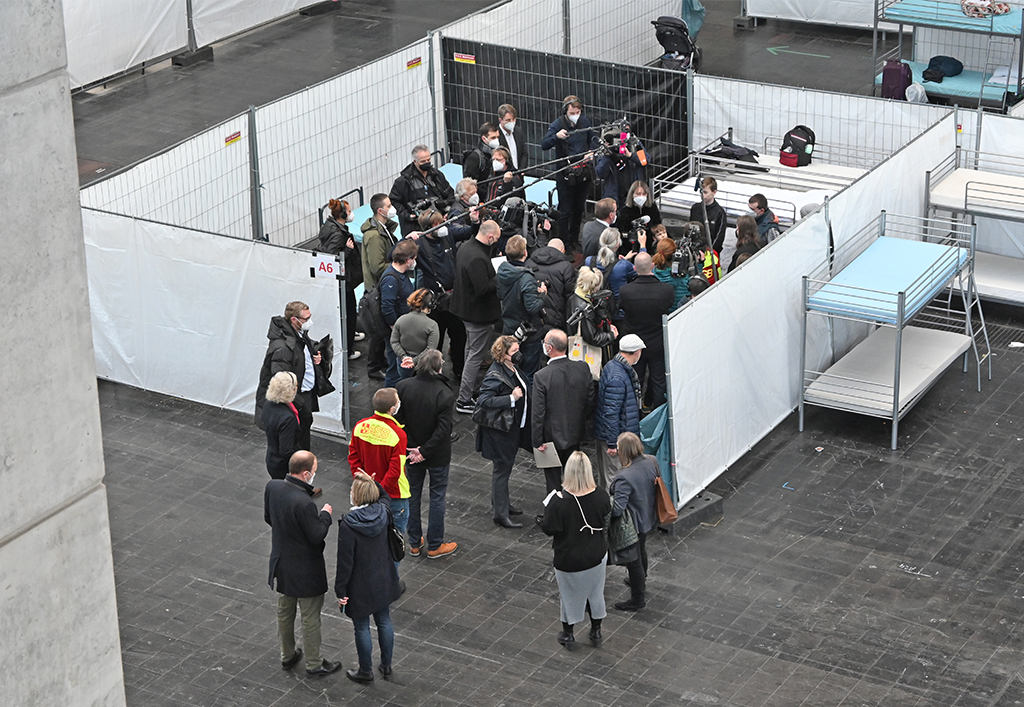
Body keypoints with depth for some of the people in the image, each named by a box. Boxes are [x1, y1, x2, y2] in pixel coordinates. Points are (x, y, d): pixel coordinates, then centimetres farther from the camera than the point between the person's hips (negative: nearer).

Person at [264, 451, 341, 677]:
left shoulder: (272, 487, -11)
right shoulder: (303, 503, -34)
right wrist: (325, 515, -8)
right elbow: (317, 535, -24)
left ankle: (287, 656, 42)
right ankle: (314, 664, 27)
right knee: (310, 618, 12)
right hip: (305, 571, -7)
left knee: (284, 612, 25)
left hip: (281, 563, 7)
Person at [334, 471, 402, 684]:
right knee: (384, 621, 21)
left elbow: (345, 561, -21)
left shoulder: (349, 524, -27)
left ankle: (366, 671, 27)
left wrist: (340, 590, -11)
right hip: (383, 582, 6)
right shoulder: (383, 513, -12)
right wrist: (369, 481, 13)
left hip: (360, 586, -6)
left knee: (361, 627, 12)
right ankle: (386, 666, 35)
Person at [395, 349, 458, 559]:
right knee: (437, 497, 13)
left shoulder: (403, 386, -14)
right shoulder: (444, 394, -25)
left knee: (412, 495, 19)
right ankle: (435, 545, 22)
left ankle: (414, 543, 30)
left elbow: (397, 420, -9)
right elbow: (443, 430, -26)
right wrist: (424, 452, -16)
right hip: (437, 455, -4)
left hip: (411, 450, 4)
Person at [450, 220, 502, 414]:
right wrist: (500, 277, -19)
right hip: (479, 313, -11)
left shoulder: (465, 247, 4)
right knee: (476, 356, -1)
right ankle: (464, 401, 5)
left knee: (471, 351, 24)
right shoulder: (477, 258, -29)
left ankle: (469, 392, 38)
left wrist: (494, 271, 7)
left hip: (466, 309, 11)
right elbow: (483, 288, -31)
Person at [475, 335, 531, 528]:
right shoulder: (495, 375, -22)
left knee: (504, 468, 21)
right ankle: (500, 514, 8)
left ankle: (501, 504, 36)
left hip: (513, 428, 9)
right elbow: (484, 400, -29)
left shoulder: (513, 369, 5)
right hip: (499, 430, -9)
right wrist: (511, 398, -31)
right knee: (502, 470, 0)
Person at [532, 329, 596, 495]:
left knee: (553, 480, 12)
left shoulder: (542, 376, -24)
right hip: (575, 433, 4)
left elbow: (537, 413, -19)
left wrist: (538, 441, -9)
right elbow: (591, 400, -1)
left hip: (551, 436, -4)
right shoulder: (583, 368, -12)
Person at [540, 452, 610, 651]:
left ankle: (568, 635, 39)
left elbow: (549, 529, -20)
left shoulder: (559, 501, -31)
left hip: (569, 559, -3)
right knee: (595, 592, 25)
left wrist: (548, 507, -6)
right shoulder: (600, 495, -19)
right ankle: (596, 631, 43)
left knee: (570, 595, 20)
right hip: (596, 556, 3)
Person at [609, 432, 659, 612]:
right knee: (641, 551, 32)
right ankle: (641, 582, 56)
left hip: (633, 526, -8)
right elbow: (655, 485, 5)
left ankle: (638, 599, 29)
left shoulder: (625, 478, -36)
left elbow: (617, 509, -35)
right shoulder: (650, 462, -13)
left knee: (633, 560, 12)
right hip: (647, 519, 8)